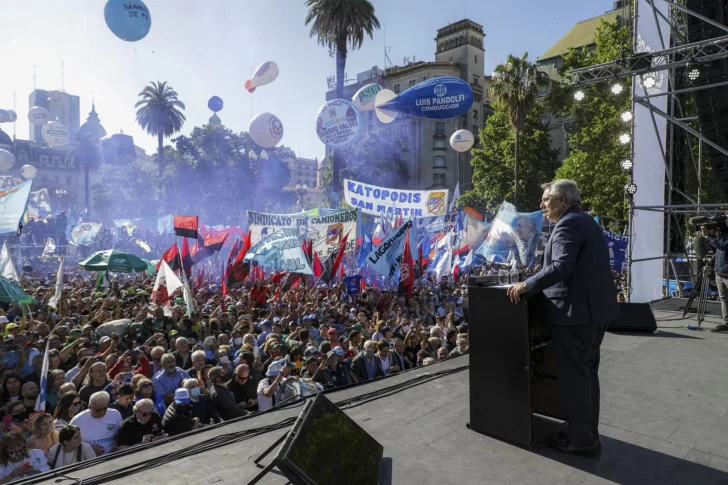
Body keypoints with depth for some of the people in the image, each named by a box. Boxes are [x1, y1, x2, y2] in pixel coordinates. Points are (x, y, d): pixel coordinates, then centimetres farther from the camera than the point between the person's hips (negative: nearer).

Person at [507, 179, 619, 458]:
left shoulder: (568, 224, -14)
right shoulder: (586, 222, 17)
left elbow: (561, 268, -26)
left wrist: (527, 285, -18)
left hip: (575, 311, -10)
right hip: (596, 308, 11)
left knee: (573, 376, -1)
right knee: (587, 373, 17)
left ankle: (581, 440, 9)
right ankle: (588, 434, 28)